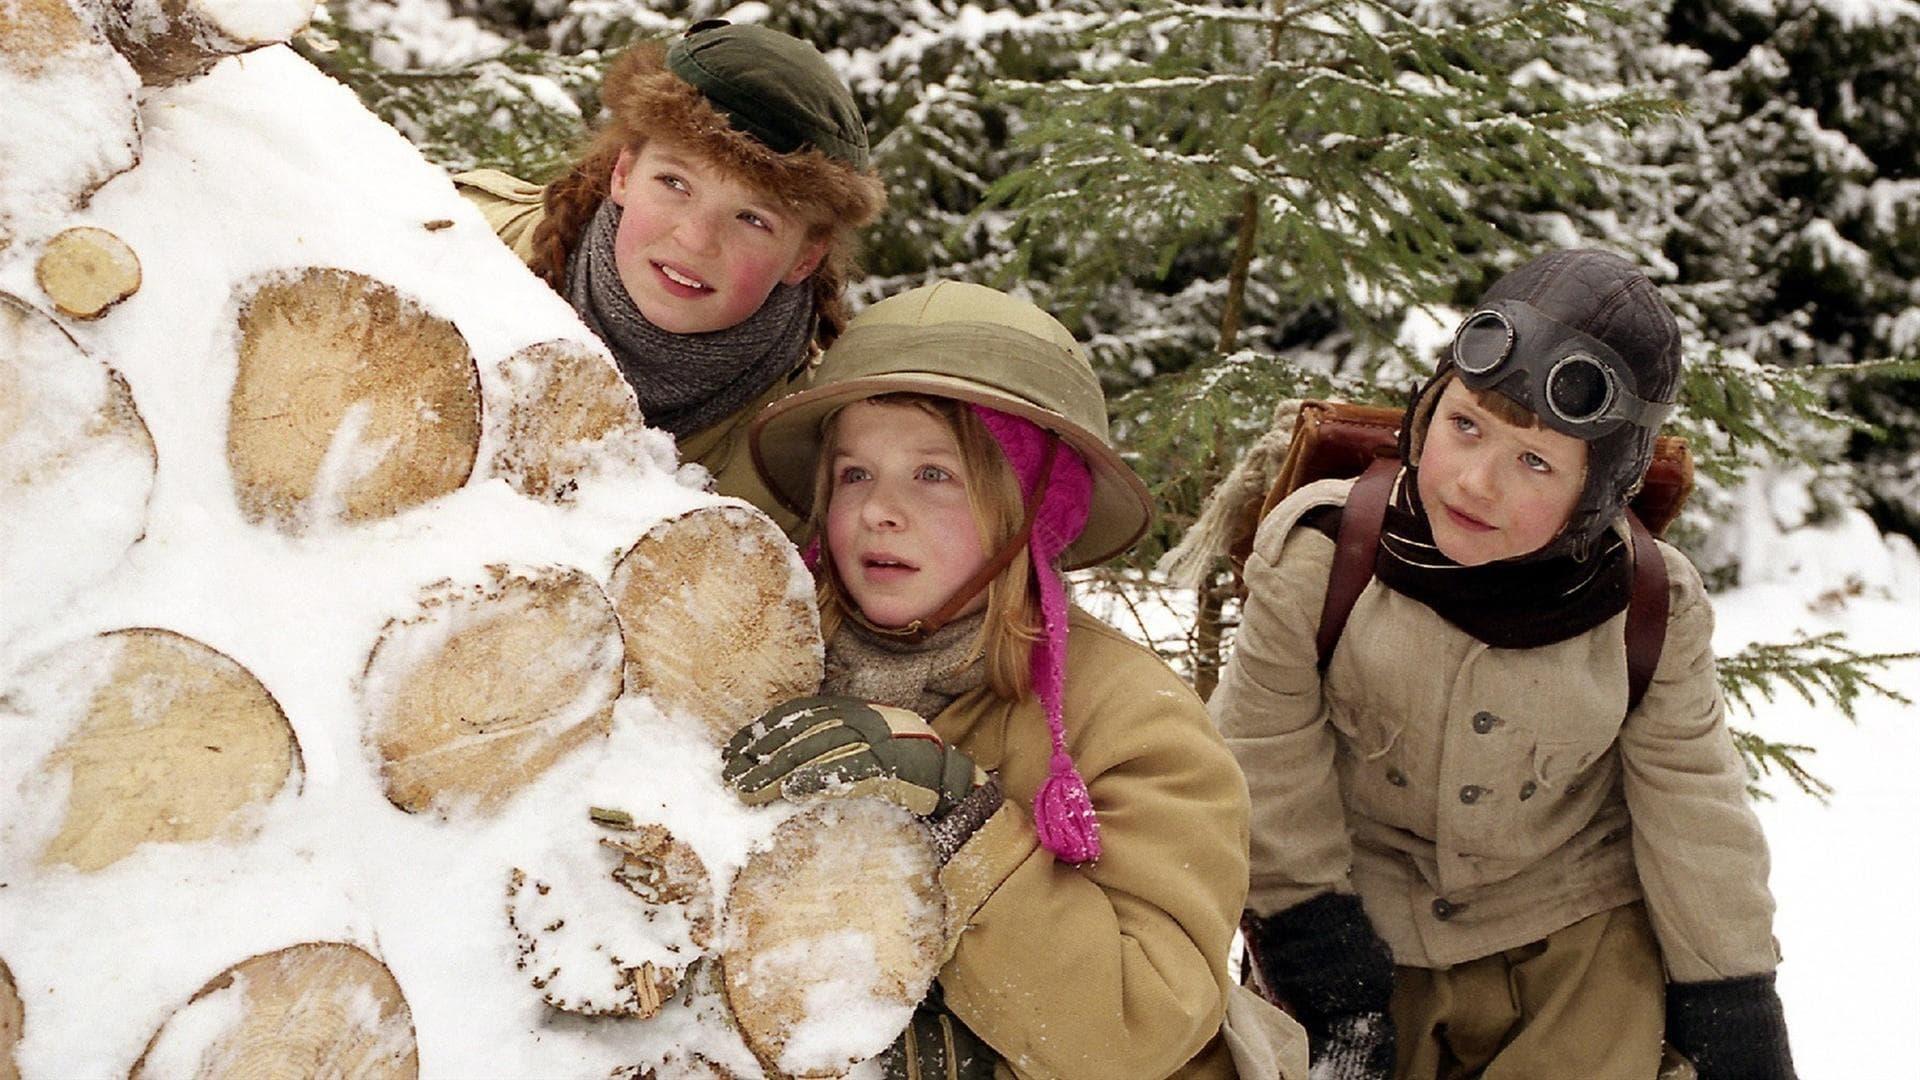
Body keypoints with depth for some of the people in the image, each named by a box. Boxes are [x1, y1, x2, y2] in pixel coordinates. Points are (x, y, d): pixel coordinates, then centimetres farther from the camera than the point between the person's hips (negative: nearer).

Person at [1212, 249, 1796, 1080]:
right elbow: (1270, 773, -10)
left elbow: (1694, 817, -2)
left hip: (1580, 941, 0)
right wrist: (1324, 980, -8)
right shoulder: (1318, 553, -20)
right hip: (1373, 934, 0)